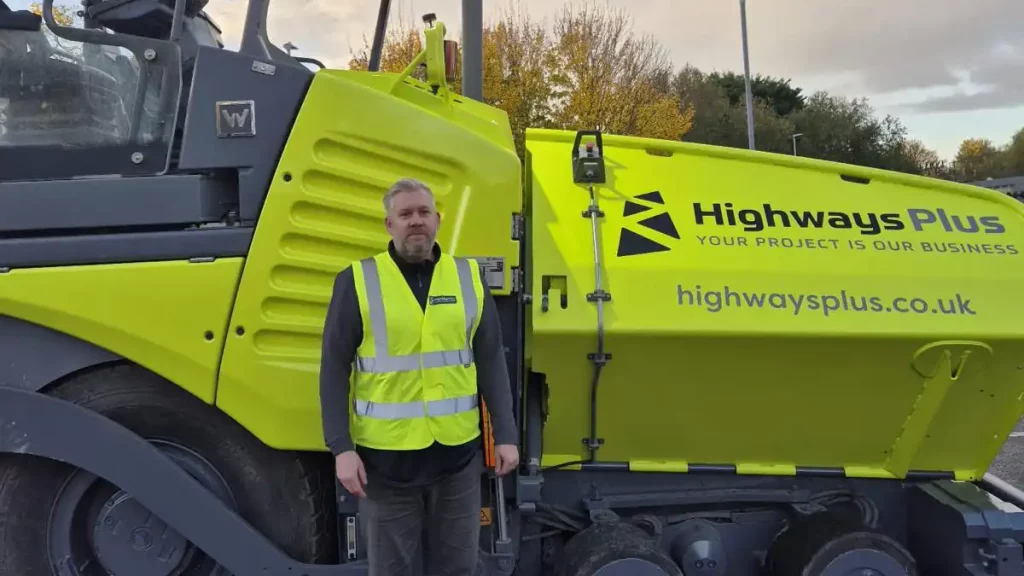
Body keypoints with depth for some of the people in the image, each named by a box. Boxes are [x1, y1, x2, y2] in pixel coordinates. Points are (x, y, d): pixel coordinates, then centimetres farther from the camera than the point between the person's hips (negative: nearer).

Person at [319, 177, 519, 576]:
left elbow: (491, 363, 6)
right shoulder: (358, 281, -4)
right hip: (386, 456, -2)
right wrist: (341, 448, -10)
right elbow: (334, 370, -4)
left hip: (458, 453, 2)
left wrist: (505, 435, 2)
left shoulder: (467, 278, 4)